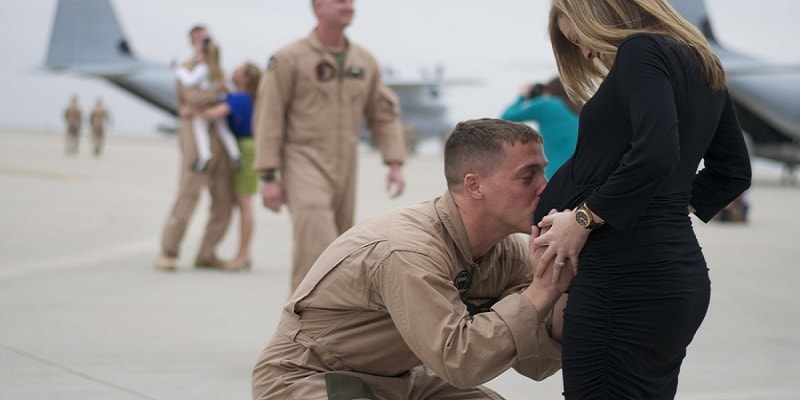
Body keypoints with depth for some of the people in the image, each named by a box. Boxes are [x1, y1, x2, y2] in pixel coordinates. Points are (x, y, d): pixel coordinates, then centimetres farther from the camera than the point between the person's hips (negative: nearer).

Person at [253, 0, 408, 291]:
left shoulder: (365, 61, 10)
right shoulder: (289, 58, -5)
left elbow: (384, 115, 14)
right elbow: (268, 118, -7)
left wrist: (395, 165, 3)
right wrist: (269, 177, -12)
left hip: (345, 169, 6)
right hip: (304, 165, -6)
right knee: (317, 245, -23)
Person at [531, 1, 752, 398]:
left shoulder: (641, 50, -7)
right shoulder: (701, 65, 19)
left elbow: (655, 153, -22)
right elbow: (732, 171, 24)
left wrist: (583, 217, -14)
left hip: (626, 274, -9)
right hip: (678, 272, 9)